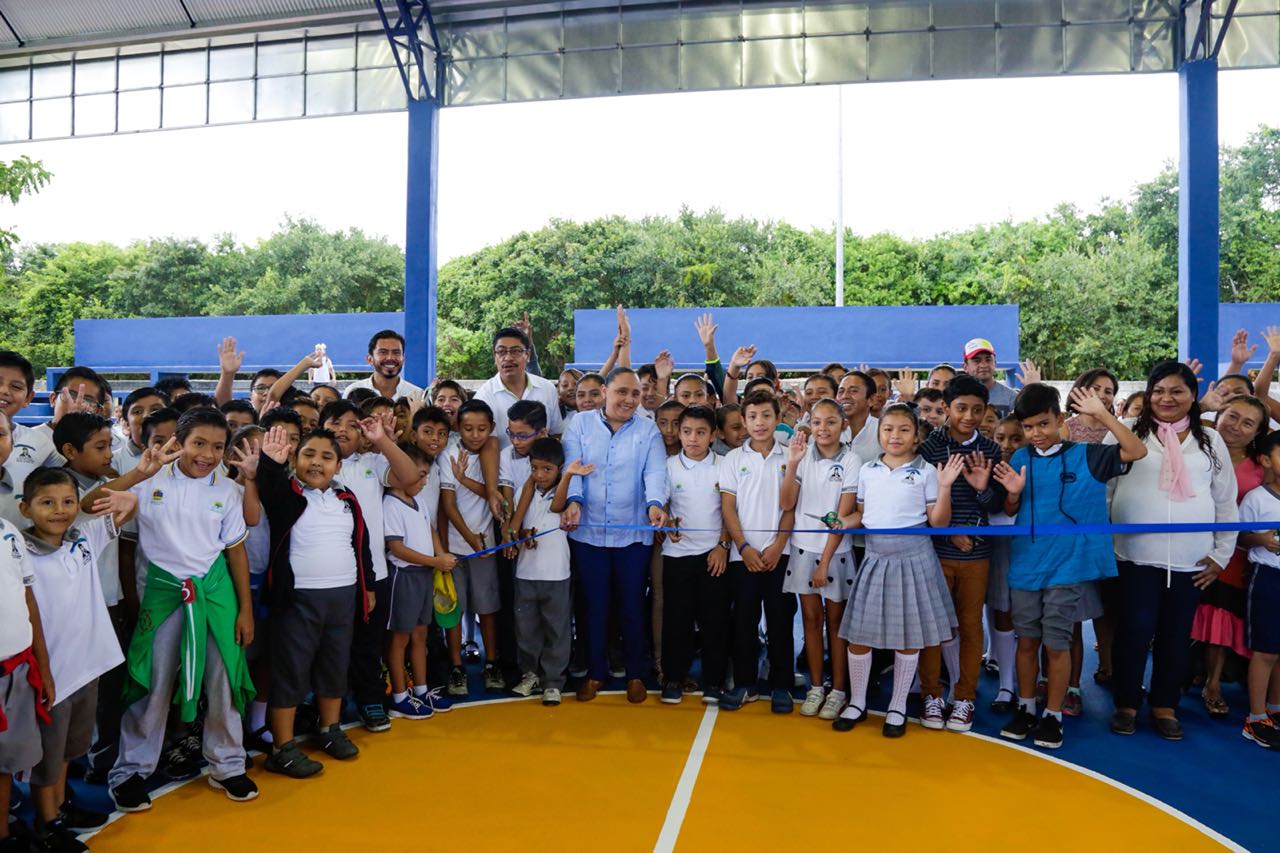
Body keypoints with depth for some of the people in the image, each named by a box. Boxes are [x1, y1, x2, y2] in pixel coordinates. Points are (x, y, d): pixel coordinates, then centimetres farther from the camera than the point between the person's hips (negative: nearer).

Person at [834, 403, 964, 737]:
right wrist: (844, 522, -6)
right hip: (875, 558, 3)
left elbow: (939, 521, -5)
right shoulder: (867, 470, 5)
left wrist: (945, 486, -17)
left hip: (913, 558, -3)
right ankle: (857, 702, 24)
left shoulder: (926, 471, -4)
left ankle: (897, 707, 24)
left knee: (909, 637, 6)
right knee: (858, 633, 6)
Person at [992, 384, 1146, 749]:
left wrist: (1102, 415, -18)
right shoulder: (1020, 459, 4)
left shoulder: (1086, 455, -4)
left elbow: (1137, 452, -15)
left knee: (1057, 645, 4)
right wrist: (1014, 494, -11)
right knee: (1027, 641, 11)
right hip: (1025, 565, 3)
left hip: (1067, 568, -3)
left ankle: (1053, 716, 19)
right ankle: (1025, 709, 26)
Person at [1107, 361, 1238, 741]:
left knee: (1176, 635, 11)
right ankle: (1127, 703, 18)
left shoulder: (1210, 441, 8)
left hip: (1191, 561, 2)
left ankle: (1164, 705, 26)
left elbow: (1226, 501, 11)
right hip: (1136, 557, -2)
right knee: (1134, 632, 2)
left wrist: (1221, 554, 7)